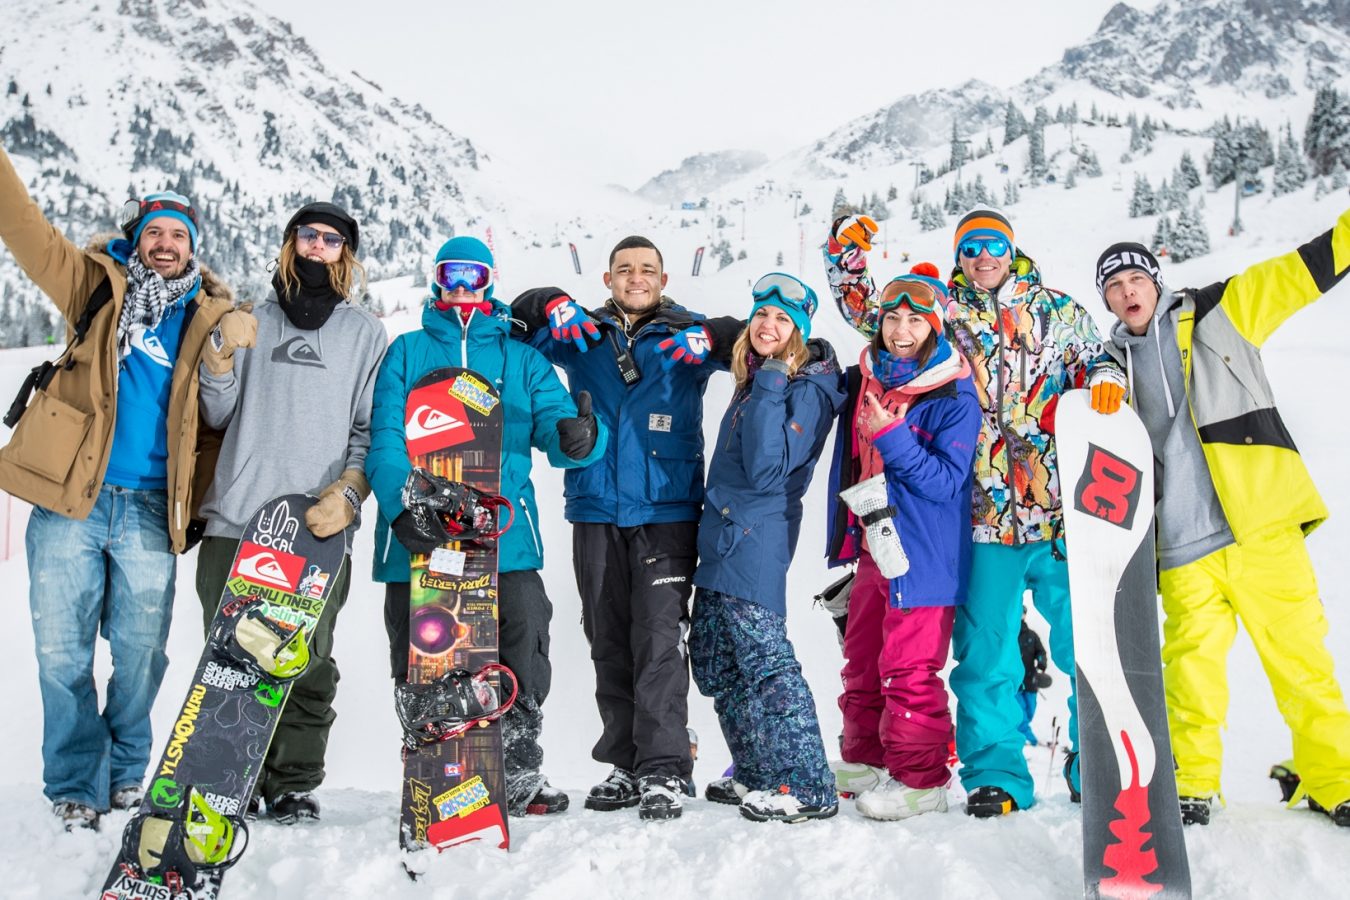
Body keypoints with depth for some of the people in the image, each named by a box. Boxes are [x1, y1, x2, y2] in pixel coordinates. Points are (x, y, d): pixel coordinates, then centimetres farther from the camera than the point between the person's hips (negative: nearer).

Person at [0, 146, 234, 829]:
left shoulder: (213, 318, 8)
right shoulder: (100, 287, 10)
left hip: (150, 511, 0)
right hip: (69, 498, 0)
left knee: (141, 654, 6)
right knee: (62, 652, 2)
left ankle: (126, 775, 26)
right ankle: (76, 785, 17)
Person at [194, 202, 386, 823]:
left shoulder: (366, 333, 13)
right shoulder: (251, 322, 17)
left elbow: (374, 429, 7)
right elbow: (217, 416, 10)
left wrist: (348, 493, -9)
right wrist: (222, 351, -7)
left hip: (318, 528, -1)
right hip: (235, 522, 2)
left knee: (308, 666, -2)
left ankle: (293, 785, 8)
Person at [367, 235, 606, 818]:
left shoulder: (522, 359, 15)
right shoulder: (406, 352, 12)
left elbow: (555, 428, 3)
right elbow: (384, 439, 0)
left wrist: (578, 438, -23)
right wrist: (401, 506, -19)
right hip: (418, 533, 0)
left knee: (522, 646, -4)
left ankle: (519, 775, 11)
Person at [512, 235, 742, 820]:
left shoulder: (688, 335, 8)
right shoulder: (581, 336, 14)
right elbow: (521, 314, 15)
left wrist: (709, 340, -15)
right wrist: (553, 309, -6)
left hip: (667, 512, -3)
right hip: (595, 511, 3)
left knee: (658, 638, -12)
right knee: (609, 644, 8)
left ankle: (663, 771, -9)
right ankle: (626, 763, 18)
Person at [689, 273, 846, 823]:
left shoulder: (806, 391, -10)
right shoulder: (752, 381, 15)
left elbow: (767, 469, -23)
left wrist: (770, 386, -22)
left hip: (756, 544, -9)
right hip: (722, 537, 9)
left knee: (764, 659, -8)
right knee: (712, 659, 13)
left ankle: (807, 789, 0)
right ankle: (757, 774, 24)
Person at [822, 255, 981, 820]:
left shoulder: (954, 395, -12)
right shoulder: (863, 381, 7)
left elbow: (947, 480, -17)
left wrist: (892, 438, -23)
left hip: (923, 555, -7)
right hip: (871, 545, 7)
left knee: (909, 668, -5)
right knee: (861, 660, 15)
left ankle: (920, 779, 8)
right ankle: (863, 761, 30)